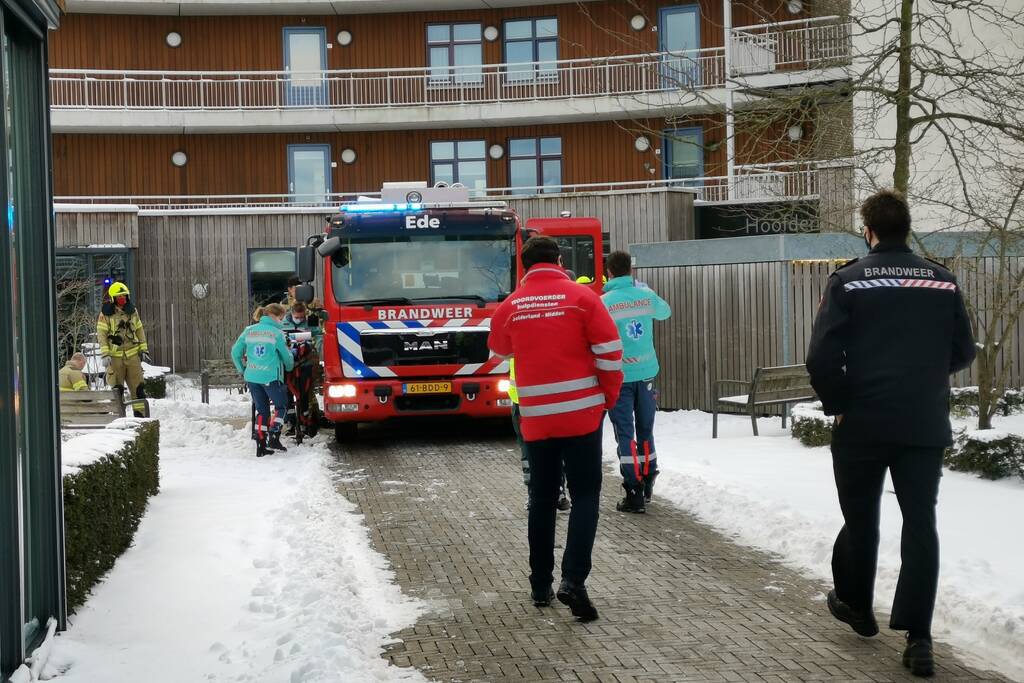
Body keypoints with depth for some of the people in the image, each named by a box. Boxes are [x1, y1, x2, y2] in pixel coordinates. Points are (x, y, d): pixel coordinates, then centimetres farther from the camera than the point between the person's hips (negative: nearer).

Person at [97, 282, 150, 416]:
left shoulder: (132, 311, 9)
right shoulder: (106, 313, -4)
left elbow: (140, 330, 15)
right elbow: (101, 334, -6)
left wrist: (143, 349, 10)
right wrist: (105, 354, -13)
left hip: (133, 354, 3)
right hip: (115, 356, -3)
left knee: (138, 387, 2)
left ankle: (141, 414, 8)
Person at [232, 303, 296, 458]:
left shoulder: (249, 331, 7)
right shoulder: (276, 333, -6)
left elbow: (235, 353, 8)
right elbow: (286, 356, 2)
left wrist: (243, 370, 22)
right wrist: (289, 368, 23)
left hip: (252, 377, 5)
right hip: (270, 377, -5)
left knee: (262, 411, 14)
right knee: (281, 406, 12)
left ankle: (261, 447, 11)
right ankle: (273, 438, -3)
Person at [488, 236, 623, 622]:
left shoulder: (510, 307, 2)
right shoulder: (581, 297, -6)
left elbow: (500, 350, 21)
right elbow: (609, 351, -7)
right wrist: (610, 395, 7)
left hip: (536, 417, 3)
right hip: (582, 413, -3)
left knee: (542, 499, 14)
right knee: (585, 496, 3)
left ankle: (540, 585, 19)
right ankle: (573, 580, -11)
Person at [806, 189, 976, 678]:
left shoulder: (848, 281, -6)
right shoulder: (943, 280, 3)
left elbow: (822, 356, -13)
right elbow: (963, 353, 9)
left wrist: (837, 403, 1)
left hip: (862, 423, -1)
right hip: (926, 425, 2)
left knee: (860, 518, 16)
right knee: (920, 523, 5)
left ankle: (856, 605, 32)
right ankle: (917, 636, 0)